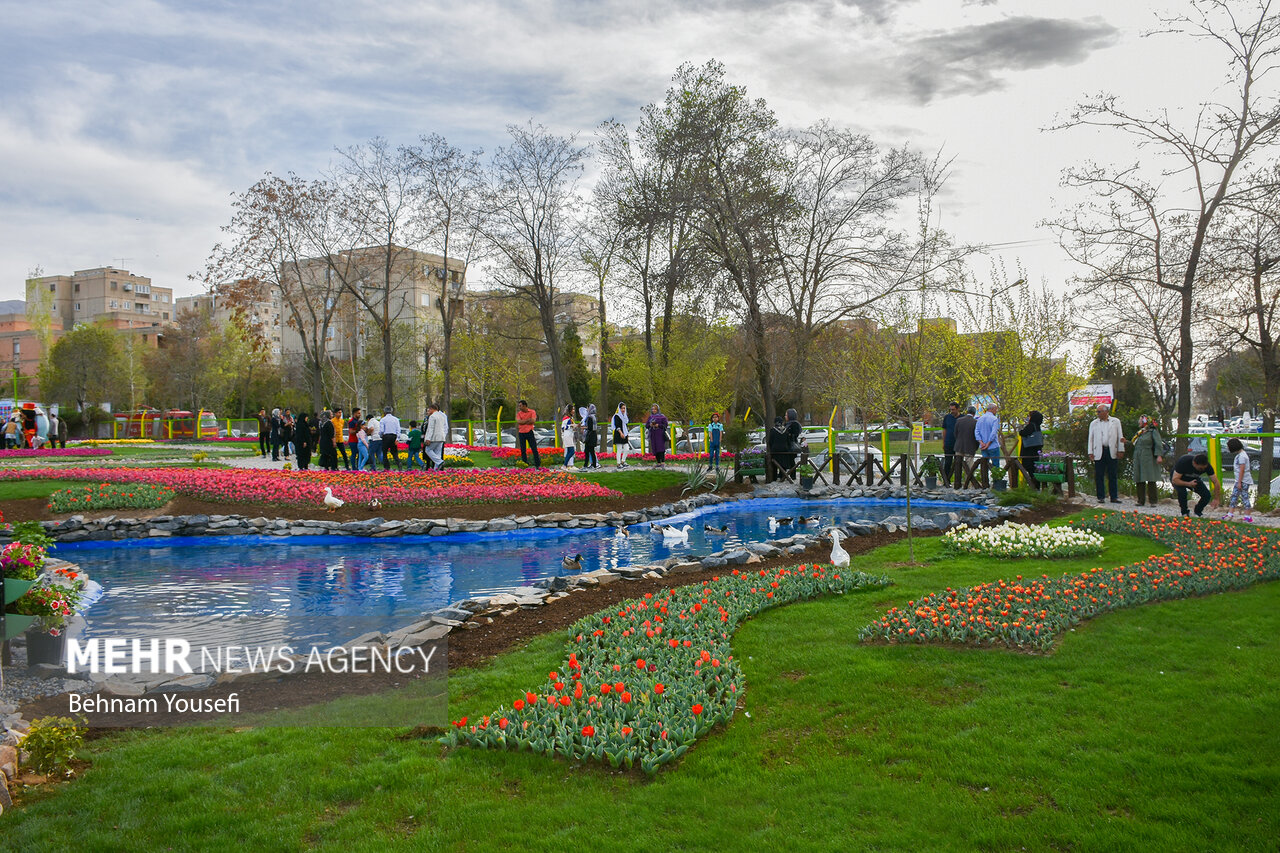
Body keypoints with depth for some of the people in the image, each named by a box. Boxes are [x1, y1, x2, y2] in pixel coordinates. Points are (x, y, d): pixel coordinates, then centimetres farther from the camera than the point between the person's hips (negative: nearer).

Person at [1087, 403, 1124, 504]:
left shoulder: (1115, 422, 9)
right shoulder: (1093, 423, 12)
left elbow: (1120, 436, 9)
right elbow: (1091, 438, 11)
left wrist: (1121, 450, 1)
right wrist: (1090, 452, 3)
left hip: (1112, 452, -1)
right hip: (1099, 453, 1)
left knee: (1113, 476, 1)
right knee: (1099, 476, -1)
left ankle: (1114, 497, 7)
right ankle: (1101, 497, 5)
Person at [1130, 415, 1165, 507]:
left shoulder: (1153, 431, -1)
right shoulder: (1139, 433, 19)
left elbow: (1159, 444, -9)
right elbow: (1134, 444, 25)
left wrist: (1159, 456, -20)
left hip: (1148, 459, -6)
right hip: (1138, 460, 6)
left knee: (1151, 480, -6)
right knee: (1139, 481, 5)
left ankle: (1153, 501, -2)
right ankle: (1141, 501, 10)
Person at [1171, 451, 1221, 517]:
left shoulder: (1207, 466, -25)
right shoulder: (1183, 462, -36)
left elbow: (1216, 483, -20)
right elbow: (1174, 480, -33)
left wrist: (1216, 498, -27)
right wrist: (1188, 484, -46)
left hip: (1193, 479, 4)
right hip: (1180, 479, -4)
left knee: (1207, 495, -18)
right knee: (1182, 492, -35)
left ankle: (1198, 512, 9)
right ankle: (1184, 513, -12)